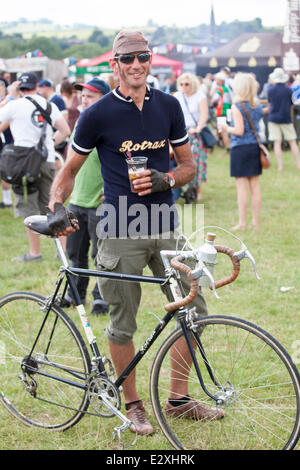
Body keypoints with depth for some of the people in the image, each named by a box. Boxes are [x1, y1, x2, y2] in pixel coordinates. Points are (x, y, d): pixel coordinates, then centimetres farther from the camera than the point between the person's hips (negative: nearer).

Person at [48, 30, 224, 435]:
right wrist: (56, 208, -14)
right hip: (121, 232, -4)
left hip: (165, 227, 4)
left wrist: (165, 179, -10)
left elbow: (188, 164, 12)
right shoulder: (97, 114, -5)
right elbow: (69, 170, 3)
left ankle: (178, 398, 19)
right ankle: (133, 405, 21)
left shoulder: (168, 106, 6)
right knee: (123, 325, 3)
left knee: (194, 311, 3)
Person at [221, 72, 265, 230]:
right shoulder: (257, 105, 6)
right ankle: (256, 221, 16)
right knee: (255, 186, 10)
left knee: (242, 187, -1)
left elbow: (239, 131, -17)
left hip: (240, 148, -6)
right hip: (256, 146, 6)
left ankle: (242, 222, 2)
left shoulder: (237, 106, -14)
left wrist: (227, 128, 1)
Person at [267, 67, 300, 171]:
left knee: (277, 143, 0)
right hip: (286, 119, 0)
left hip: (273, 118, 0)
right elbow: (291, 106, 5)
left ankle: (280, 166, -5)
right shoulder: (289, 90, -4)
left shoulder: (270, 89, -4)